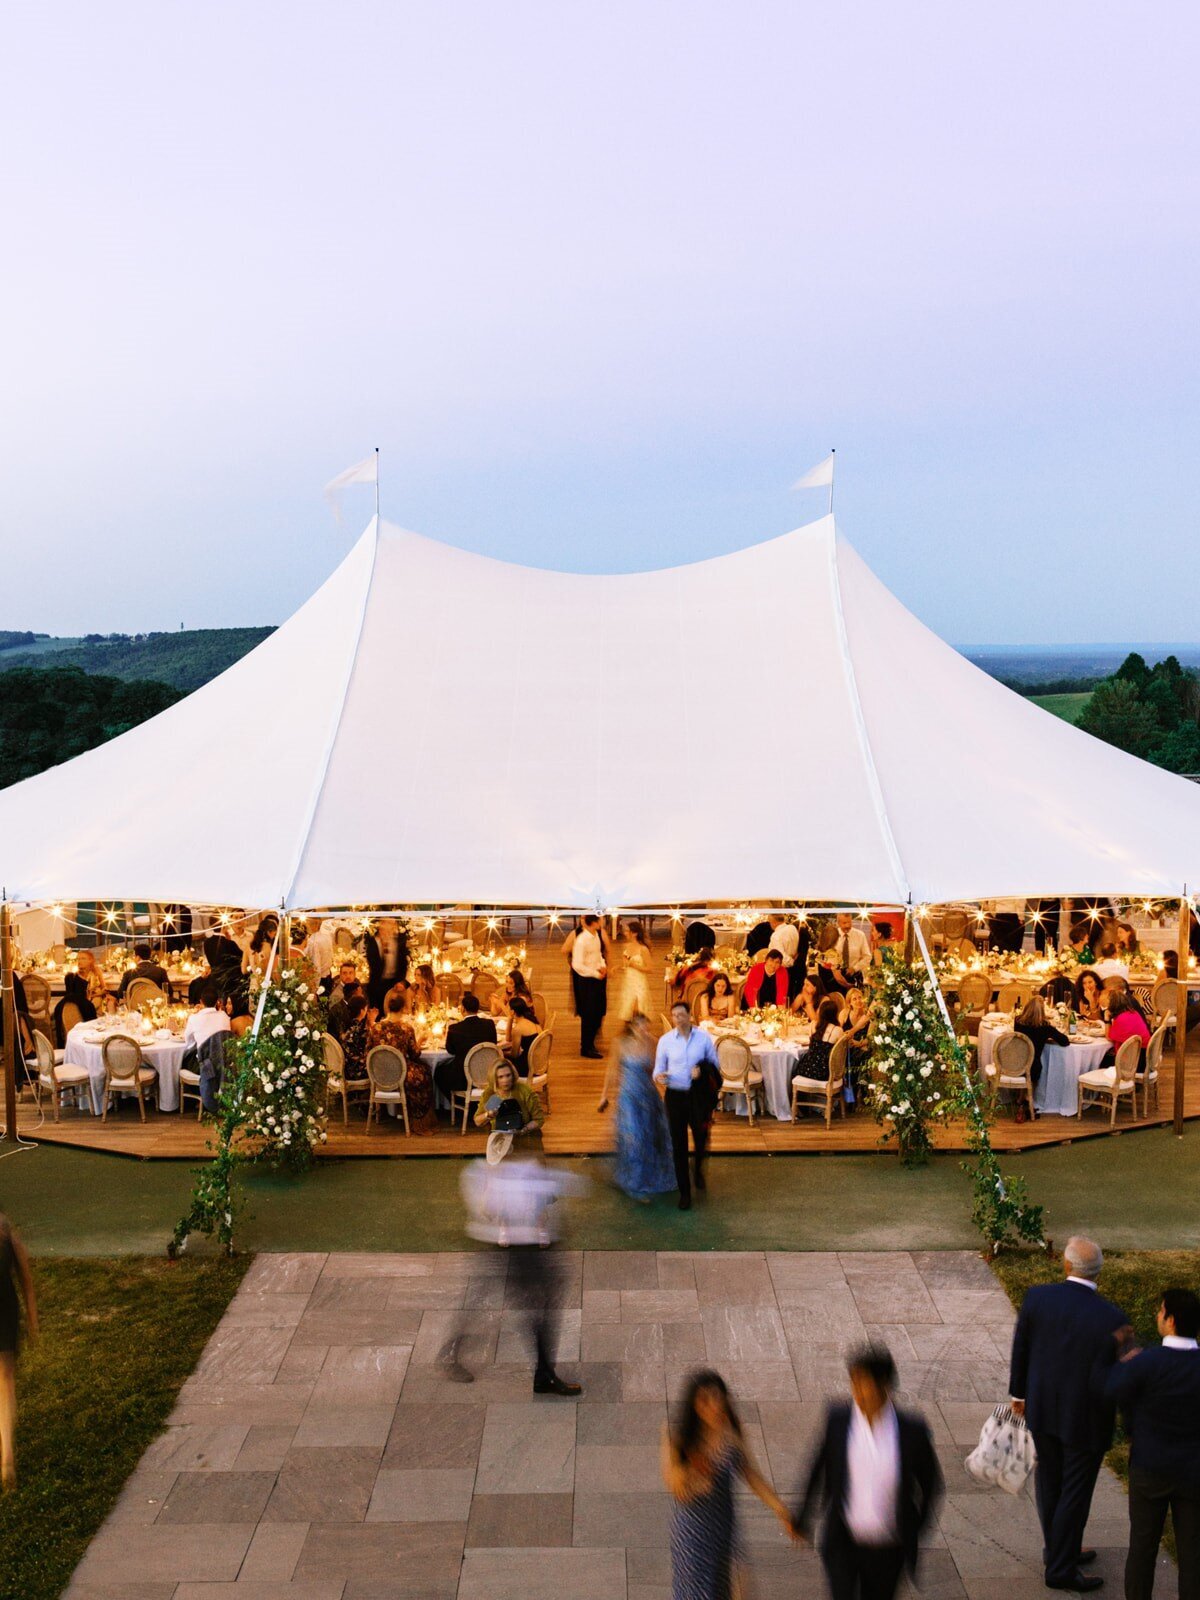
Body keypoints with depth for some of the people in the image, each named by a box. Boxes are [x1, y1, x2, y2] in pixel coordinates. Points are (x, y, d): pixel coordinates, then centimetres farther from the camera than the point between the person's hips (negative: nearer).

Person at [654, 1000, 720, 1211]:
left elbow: (715, 1064, 3)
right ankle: (684, 1192, 16)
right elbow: (658, 1069, 1)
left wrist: (703, 1071, -18)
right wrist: (659, 1076, -22)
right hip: (675, 1096, 0)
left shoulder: (703, 1037, -3)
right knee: (679, 1145, 3)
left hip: (699, 1096, 0)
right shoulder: (665, 1040, -3)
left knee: (701, 1140, 9)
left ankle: (699, 1172, 43)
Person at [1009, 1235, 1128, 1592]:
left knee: (1050, 1482, 24)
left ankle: (1058, 1548, 44)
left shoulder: (1036, 1297, -17)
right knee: (1075, 1493, 15)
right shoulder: (1111, 1319, -28)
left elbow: (1020, 1352, -5)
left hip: (1042, 1408, 4)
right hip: (1085, 1419, -4)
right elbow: (1103, 1382, -25)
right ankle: (1061, 1569, 29)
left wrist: (1019, 1393, 14)